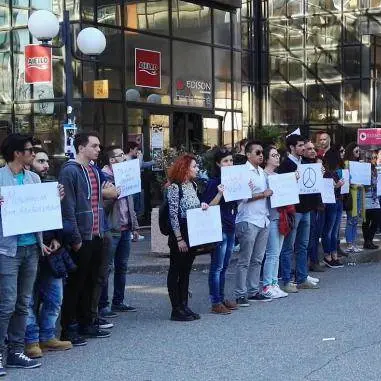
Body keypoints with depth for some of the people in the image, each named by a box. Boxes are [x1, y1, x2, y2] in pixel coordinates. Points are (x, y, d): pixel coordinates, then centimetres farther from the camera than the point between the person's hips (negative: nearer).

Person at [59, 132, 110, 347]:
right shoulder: (70, 171, -13)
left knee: (91, 282, 15)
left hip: (96, 236, 8)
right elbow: (68, 208, -17)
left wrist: (101, 229, 14)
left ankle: (86, 323, 27)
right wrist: (75, 238, -19)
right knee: (75, 284, 0)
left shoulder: (94, 170, 13)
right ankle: (69, 329, 9)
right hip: (80, 239, -8)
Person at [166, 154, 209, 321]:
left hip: (192, 235, 8)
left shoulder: (192, 185, 11)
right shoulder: (174, 187, -12)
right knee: (175, 272, 1)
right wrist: (179, 239, -18)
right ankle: (176, 310, 5)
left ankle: (184, 306, 18)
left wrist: (202, 206, 0)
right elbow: (173, 215, -15)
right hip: (179, 236, -8)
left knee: (186, 271, 12)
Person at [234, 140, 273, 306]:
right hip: (248, 221, -8)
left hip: (263, 220, 8)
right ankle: (240, 294, 2)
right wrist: (263, 194, -13)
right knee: (245, 261, -3)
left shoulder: (262, 172, 16)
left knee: (257, 260, 11)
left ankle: (253, 291, 19)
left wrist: (270, 192, 6)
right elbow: (243, 196, -16)